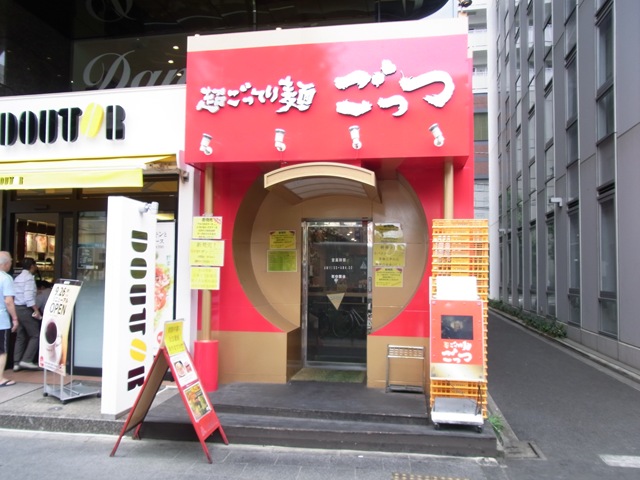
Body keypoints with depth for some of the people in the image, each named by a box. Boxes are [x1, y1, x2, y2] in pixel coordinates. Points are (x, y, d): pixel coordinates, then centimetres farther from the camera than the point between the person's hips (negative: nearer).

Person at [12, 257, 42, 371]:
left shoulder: (17, 278, 16)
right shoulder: (29, 277, -12)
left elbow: (20, 294, 14)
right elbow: (28, 296, -21)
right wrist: (36, 310, -19)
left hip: (17, 308, 9)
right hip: (25, 309, -9)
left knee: (21, 337, 12)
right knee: (35, 335, -1)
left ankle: (16, 363, 11)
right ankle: (26, 360, -6)